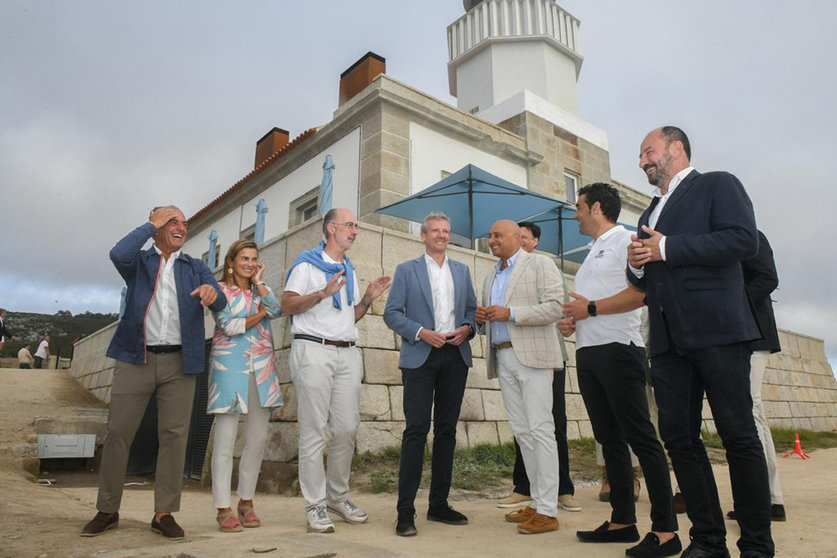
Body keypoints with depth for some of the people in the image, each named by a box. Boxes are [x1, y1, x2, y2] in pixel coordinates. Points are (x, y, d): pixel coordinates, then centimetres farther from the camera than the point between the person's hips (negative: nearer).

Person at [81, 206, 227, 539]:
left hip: (179, 362, 1)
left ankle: (164, 513, 8)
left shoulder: (196, 268, 14)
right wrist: (152, 224, -2)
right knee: (117, 433, 2)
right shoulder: (139, 261, 12)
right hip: (135, 359, -1)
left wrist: (212, 291, -25)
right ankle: (107, 510, 17)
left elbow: (220, 304, 0)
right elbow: (118, 254, -13)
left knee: (174, 436, 0)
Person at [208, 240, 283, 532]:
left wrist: (258, 281, 1)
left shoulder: (261, 289, 16)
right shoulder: (220, 290, 4)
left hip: (261, 368, 4)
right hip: (230, 366, -4)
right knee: (225, 438, -4)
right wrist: (261, 314, -1)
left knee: (258, 438, 4)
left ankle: (246, 502, 17)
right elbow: (229, 326, -8)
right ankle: (223, 508, 4)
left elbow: (276, 310, -5)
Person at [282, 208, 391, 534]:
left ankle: (338, 496, 20)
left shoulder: (349, 270, 22)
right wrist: (323, 293, -17)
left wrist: (368, 298, 7)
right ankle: (315, 506, 5)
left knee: (347, 428, 5)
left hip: (347, 353, 6)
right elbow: (287, 306, -6)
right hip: (314, 350, -6)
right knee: (314, 431, -3)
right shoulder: (307, 263, 3)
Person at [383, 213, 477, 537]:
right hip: (420, 357, -4)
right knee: (416, 430, -8)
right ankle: (405, 511, 0)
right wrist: (421, 332, -14)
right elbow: (392, 313, 0)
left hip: (455, 357, 4)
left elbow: (472, 309, 17)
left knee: (446, 430, 8)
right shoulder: (406, 270, 7)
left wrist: (467, 328, -4)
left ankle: (439, 504, 18)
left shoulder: (462, 271, 18)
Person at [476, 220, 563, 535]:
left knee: (540, 429, -7)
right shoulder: (490, 278, 22)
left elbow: (555, 307, -10)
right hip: (503, 358, 7)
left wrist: (510, 313, -16)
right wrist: (482, 319, 4)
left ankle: (548, 511, -2)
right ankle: (537, 502, 15)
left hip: (532, 356, -7)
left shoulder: (539, 264, 2)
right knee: (521, 432, 7)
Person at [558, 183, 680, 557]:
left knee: (641, 438, -7)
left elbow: (642, 291, -17)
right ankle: (623, 521, 19)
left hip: (618, 349, -9)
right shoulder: (592, 253, 24)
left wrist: (590, 308, -14)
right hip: (588, 354, 9)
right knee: (610, 440, 11)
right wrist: (572, 321, 8)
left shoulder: (624, 239, -3)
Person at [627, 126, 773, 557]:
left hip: (716, 330, -7)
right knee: (678, 437, 4)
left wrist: (666, 249, -12)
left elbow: (743, 240, -13)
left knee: (739, 436, -1)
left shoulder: (717, 184, 5)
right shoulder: (651, 212, 25)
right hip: (668, 339, 7)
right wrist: (637, 263, 3)